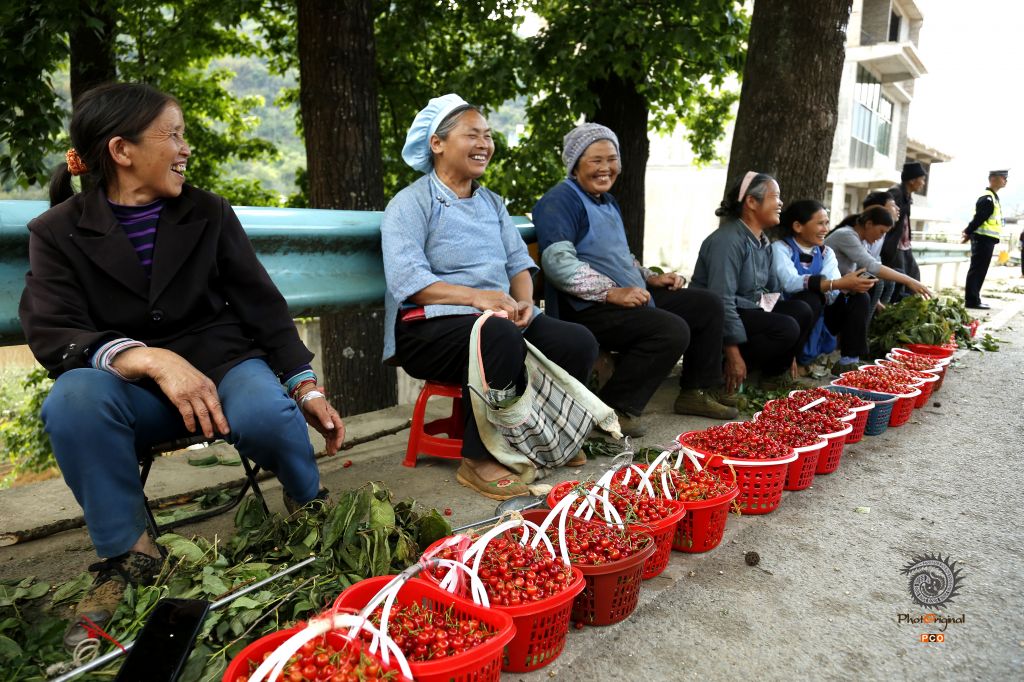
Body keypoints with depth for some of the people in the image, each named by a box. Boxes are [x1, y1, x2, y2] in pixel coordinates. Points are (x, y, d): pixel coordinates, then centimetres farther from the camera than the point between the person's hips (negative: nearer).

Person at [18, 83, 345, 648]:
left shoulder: (208, 213, 5)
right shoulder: (58, 232, 1)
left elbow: (262, 304, 2)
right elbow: (51, 334, -13)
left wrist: (305, 387, -9)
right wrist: (152, 359, -33)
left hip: (222, 361, 0)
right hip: (130, 384, 0)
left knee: (265, 413, -33)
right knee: (74, 400, -33)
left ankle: (311, 508, 0)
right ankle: (127, 555, -12)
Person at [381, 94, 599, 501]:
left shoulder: (492, 203, 21)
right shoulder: (410, 204, -2)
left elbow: (519, 262, 16)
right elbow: (406, 280, -16)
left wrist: (523, 300, -7)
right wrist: (476, 296, -27)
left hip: (501, 318, 7)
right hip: (431, 326, -6)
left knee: (578, 342, -14)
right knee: (501, 338, -37)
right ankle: (479, 460, -22)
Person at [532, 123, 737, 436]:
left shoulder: (608, 202, 23)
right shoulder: (561, 200, -9)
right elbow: (558, 263, -23)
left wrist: (650, 278, 15)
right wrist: (612, 292, -26)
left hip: (631, 298, 10)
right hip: (588, 307, -10)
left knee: (708, 304, 12)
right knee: (672, 330, -30)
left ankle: (697, 391, 21)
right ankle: (615, 408, -16)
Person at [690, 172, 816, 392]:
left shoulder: (763, 242, 11)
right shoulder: (728, 240, -19)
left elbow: (772, 291, 16)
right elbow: (721, 300, -27)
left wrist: (787, 351, 15)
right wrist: (733, 355, -28)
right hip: (716, 320, -9)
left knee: (802, 311, -2)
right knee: (786, 327, -22)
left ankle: (774, 374, 8)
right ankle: (723, 374, -12)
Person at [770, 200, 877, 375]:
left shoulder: (826, 252, 8)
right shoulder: (780, 248, -10)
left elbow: (833, 292, -10)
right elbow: (790, 283, -31)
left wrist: (849, 286, -34)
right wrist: (839, 283, -37)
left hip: (819, 320, 6)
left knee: (860, 297, -10)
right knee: (810, 299, -33)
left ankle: (849, 361, -9)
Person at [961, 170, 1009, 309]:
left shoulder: (992, 197, 19)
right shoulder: (987, 198, -14)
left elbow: (980, 218, 19)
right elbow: (979, 218, -18)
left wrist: (969, 231, 8)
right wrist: (969, 233, -9)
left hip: (985, 239, 10)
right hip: (984, 239, -10)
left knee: (979, 270, 11)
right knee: (977, 270, -8)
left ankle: (973, 299, 15)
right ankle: (971, 300, -7)